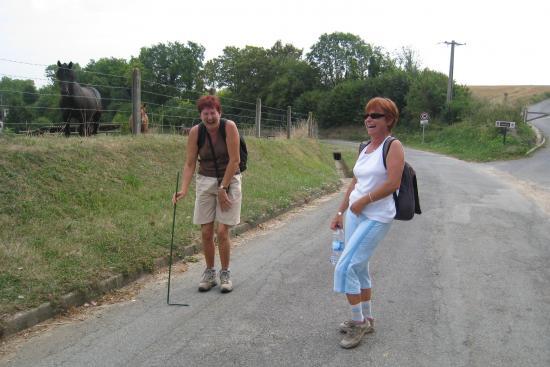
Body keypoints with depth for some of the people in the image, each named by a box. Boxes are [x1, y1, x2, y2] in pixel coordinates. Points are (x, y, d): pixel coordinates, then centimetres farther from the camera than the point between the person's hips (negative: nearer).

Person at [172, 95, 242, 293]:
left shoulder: (229, 127, -17)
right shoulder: (195, 132, -9)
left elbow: (234, 160, -16)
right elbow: (190, 163, -9)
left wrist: (223, 188, -14)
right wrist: (184, 189, -22)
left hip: (229, 180, -3)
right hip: (205, 182, 3)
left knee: (222, 231, -6)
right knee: (206, 232, 3)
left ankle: (225, 273, 12)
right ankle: (209, 272, 20)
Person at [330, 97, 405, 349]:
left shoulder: (393, 146, -10)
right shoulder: (364, 149, 13)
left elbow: (393, 183, -20)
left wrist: (363, 201, -15)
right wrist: (341, 212, 14)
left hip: (376, 218, -8)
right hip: (355, 215, 8)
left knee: (345, 268, -11)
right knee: (359, 268, 15)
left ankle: (358, 322, 6)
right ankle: (366, 320, 30)